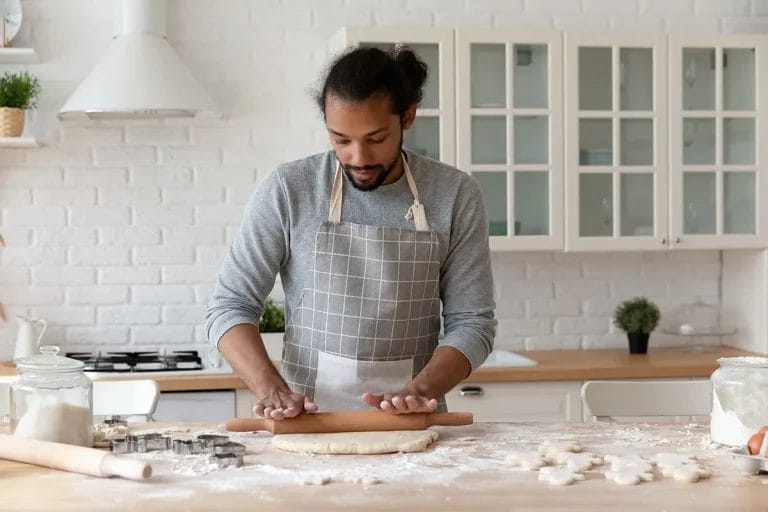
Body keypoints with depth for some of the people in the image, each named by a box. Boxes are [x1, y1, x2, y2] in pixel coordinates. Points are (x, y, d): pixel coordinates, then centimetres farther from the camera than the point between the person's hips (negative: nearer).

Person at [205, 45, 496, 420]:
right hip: (308, 422, -3)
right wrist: (272, 389, -15)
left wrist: (420, 391, -15)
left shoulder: (456, 195, 2)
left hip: (409, 429, 3)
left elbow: (471, 322, 3)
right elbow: (229, 306, 1)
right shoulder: (286, 190, 0)